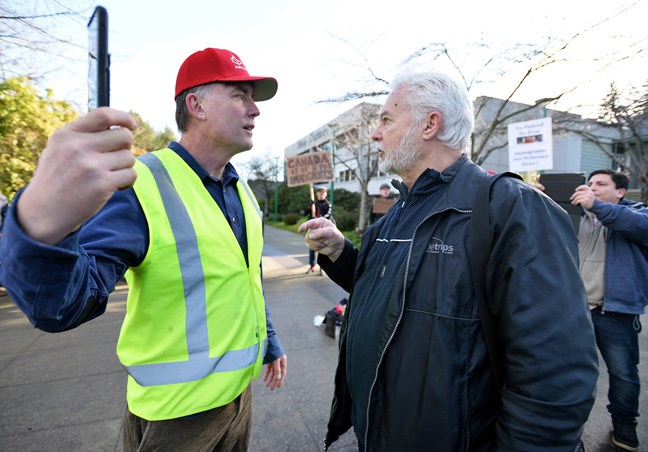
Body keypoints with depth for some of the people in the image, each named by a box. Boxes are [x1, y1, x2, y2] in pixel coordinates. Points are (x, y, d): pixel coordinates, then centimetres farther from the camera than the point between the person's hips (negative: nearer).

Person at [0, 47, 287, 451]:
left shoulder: (243, 192, 2)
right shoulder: (141, 185, -20)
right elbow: (63, 305, -29)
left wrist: (270, 343, 16)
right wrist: (41, 226, -49)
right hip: (175, 413, -6)